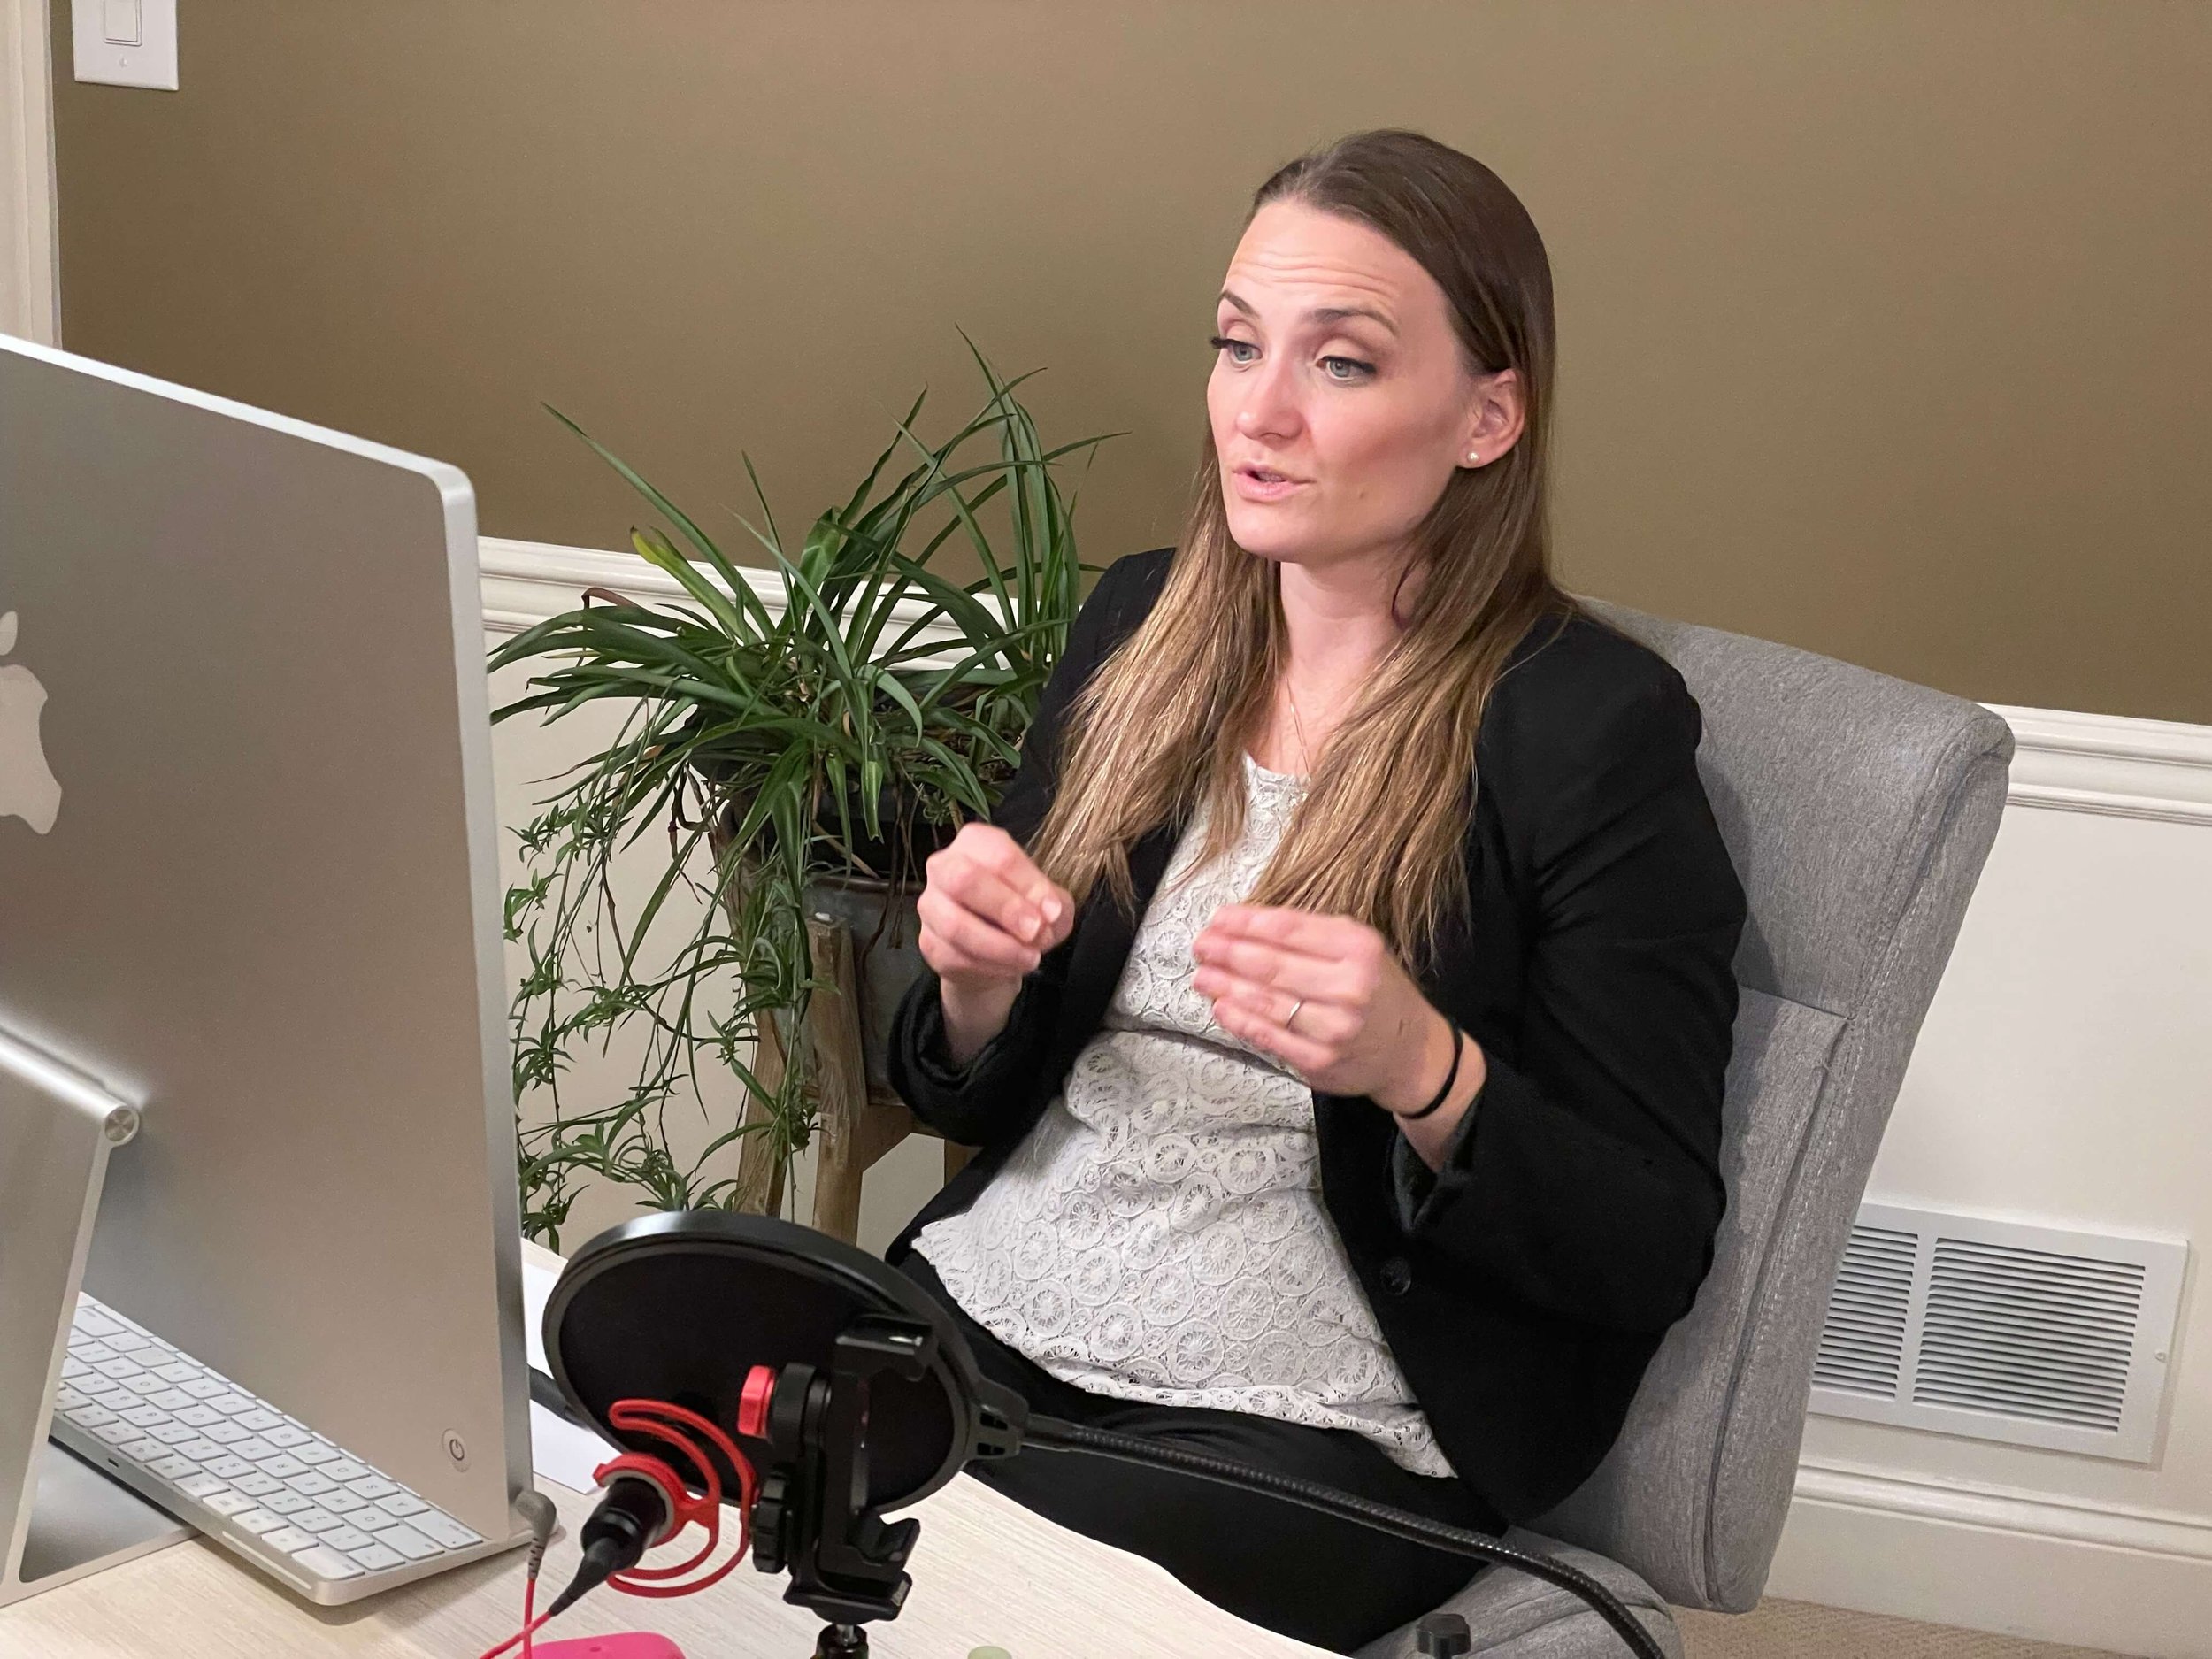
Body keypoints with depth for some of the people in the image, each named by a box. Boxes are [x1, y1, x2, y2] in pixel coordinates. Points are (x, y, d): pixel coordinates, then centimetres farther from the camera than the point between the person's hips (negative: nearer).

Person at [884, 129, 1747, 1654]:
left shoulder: (1593, 726, -10)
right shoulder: (1141, 623, 6)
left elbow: (1653, 1255, -8)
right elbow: (977, 1101, 13)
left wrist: (1421, 1069, -25)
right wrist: (977, 988, -10)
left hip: (1305, 1416, -5)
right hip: (981, 1304, 5)